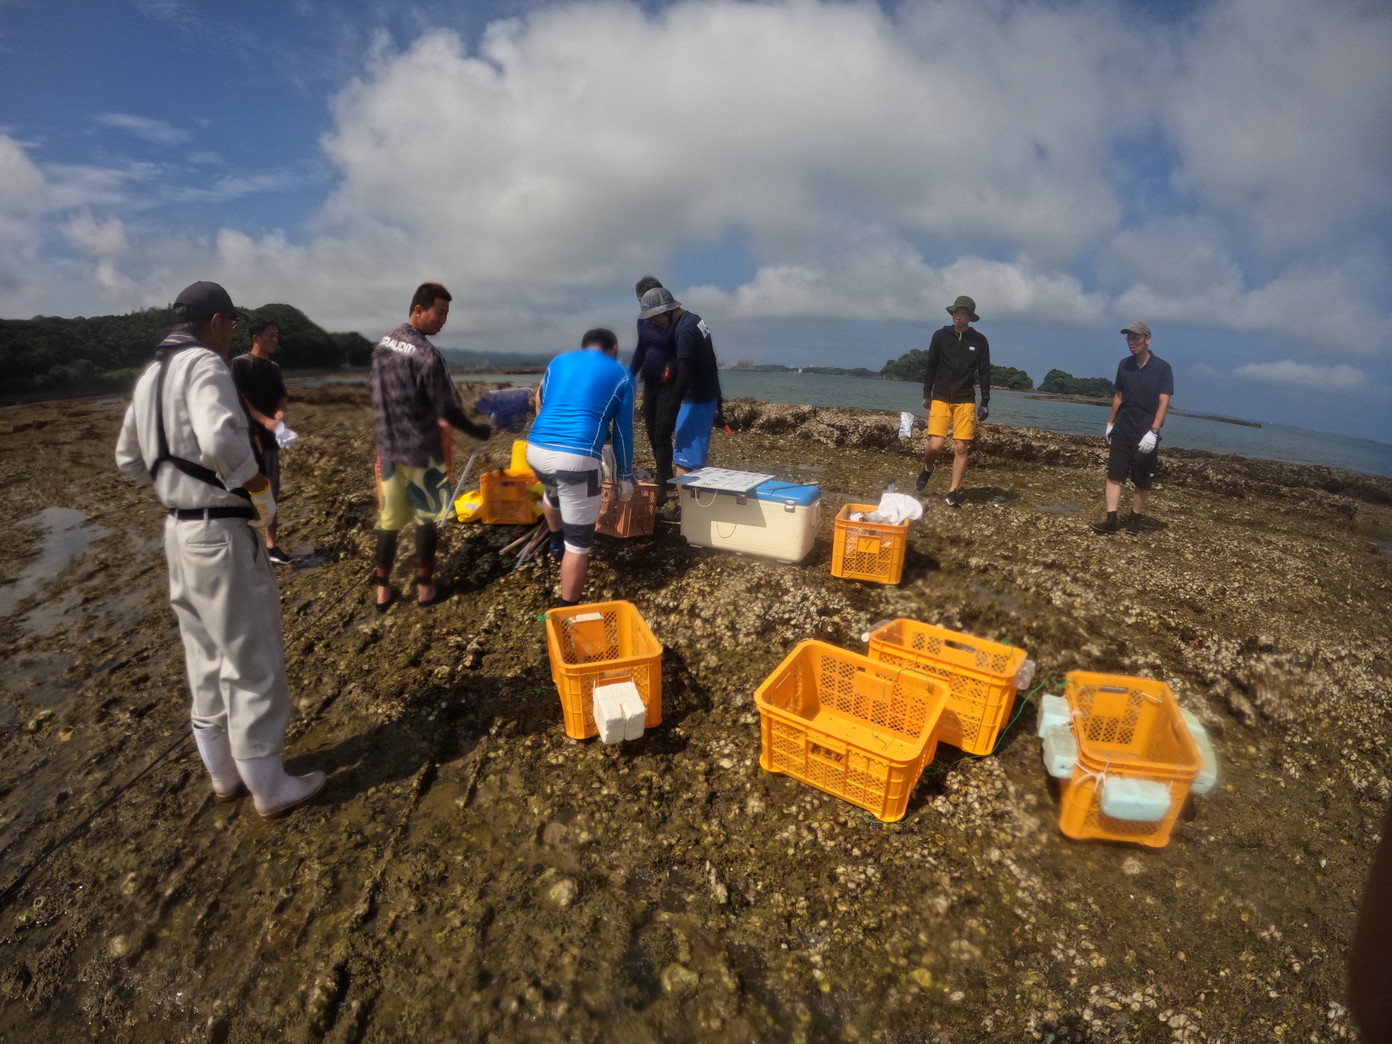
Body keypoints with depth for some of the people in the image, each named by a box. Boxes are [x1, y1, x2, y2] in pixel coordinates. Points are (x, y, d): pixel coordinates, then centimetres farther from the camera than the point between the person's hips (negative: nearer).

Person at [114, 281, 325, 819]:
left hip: (180, 530, 9)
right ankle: (270, 787, 15)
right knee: (252, 660, 2)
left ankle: (223, 773, 33)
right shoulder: (204, 365, -15)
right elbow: (222, 442, -33)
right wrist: (263, 495, -19)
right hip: (222, 535, -9)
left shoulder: (151, 375, 13)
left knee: (207, 659, 18)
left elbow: (130, 460, 20)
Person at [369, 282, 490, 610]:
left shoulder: (382, 345, 6)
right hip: (421, 449, -7)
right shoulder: (427, 355, -20)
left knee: (389, 517, 14)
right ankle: (425, 588, 17)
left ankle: (383, 590, 21)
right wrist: (475, 430, -2)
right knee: (428, 516, 7)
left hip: (388, 446, 7)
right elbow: (447, 408, -18)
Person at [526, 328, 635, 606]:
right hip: (576, 457, -5)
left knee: (553, 489, 41)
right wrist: (625, 477, 22)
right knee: (579, 541, 5)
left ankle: (556, 540, 64)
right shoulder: (620, 375, 12)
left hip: (536, 450, 6)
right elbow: (622, 431, 13)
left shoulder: (558, 361, 22)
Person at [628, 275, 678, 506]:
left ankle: (662, 490, -10)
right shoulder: (643, 321, 8)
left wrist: (671, 368, -26)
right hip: (650, 382, 7)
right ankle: (665, 478, 23)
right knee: (652, 432, 10)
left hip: (670, 384, -7)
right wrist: (629, 378, 12)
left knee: (662, 433, -12)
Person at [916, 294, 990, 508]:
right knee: (935, 445, -12)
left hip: (966, 401, 1)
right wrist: (926, 395, 2)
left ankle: (954, 491, 6)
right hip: (940, 398, 0)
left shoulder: (980, 341, 3)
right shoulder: (940, 336, 2)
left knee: (961, 448, -4)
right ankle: (927, 469, 21)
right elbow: (931, 367, 7)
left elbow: (984, 373, 5)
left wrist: (985, 402, 1)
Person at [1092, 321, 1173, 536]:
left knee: (1142, 481, 5)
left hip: (1146, 433, -3)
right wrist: (1110, 423, 16)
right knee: (1114, 474, -5)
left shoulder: (1162, 368, -7)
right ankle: (1111, 520, -7)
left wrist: (1153, 432, -20)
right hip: (1122, 430, 4)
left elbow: (1163, 403, -12)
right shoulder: (1124, 365, 6)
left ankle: (1135, 520, 16)